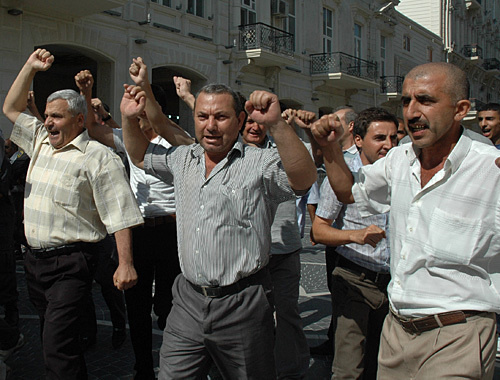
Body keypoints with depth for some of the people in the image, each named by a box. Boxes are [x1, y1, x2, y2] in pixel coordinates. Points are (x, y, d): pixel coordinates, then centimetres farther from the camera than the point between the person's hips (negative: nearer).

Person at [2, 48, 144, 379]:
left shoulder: (99, 157, -10)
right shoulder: (41, 142, 13)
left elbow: (119, 215, -14)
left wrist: (126, 264, -20)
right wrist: (31, 68, 14)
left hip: (70, 263, -8)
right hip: (36, 259, 8)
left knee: (58, 345, -15)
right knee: (50, 337, 17)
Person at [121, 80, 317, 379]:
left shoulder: (260, 164, -10)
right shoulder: (182, 158, 10)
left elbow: (304, 178, -28)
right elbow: (140, 156, 26)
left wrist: (277, 123, -39)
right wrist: (129, 118, 10)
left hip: (242, 306, -4)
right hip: (188, 301, 5)